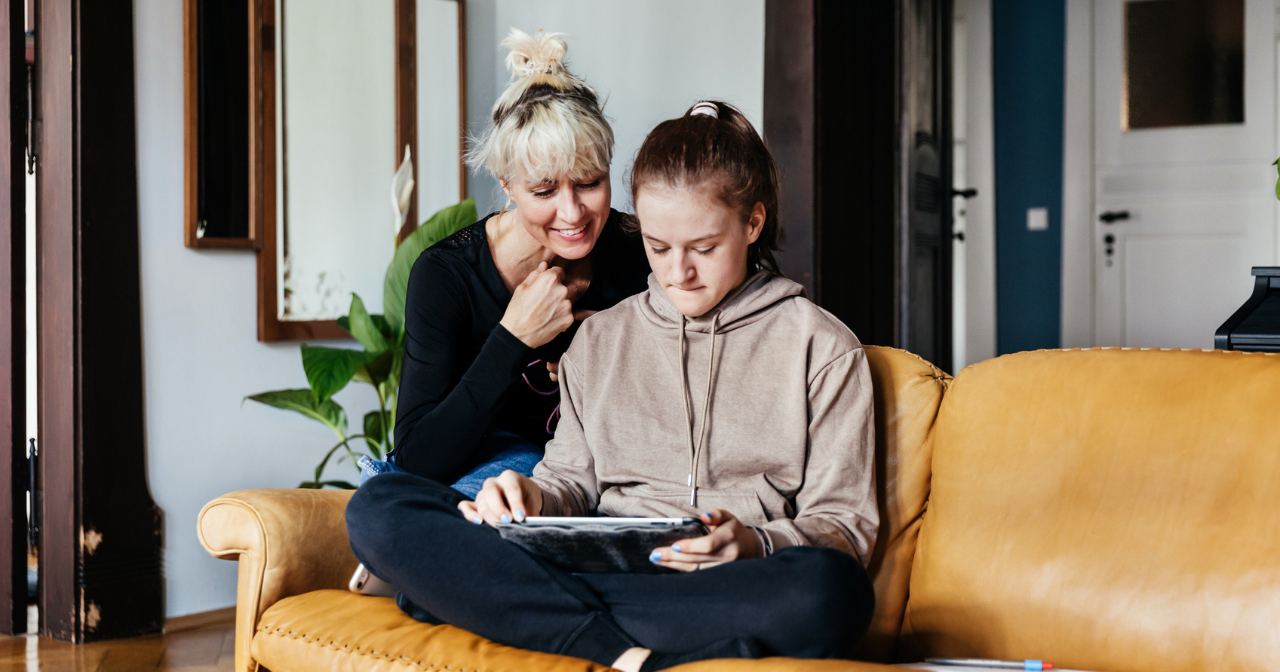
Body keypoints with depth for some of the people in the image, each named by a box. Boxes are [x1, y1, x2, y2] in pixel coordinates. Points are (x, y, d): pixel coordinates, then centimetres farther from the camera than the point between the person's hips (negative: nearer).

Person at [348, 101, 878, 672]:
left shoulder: (822, 349, 9)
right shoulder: (600, 338, 21)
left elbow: (845, 525, 5)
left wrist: (754, 545, -16)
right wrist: (531, 497, -5)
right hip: (597, 563, 3)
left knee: (832, 591, -41)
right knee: (378, 507, -19)